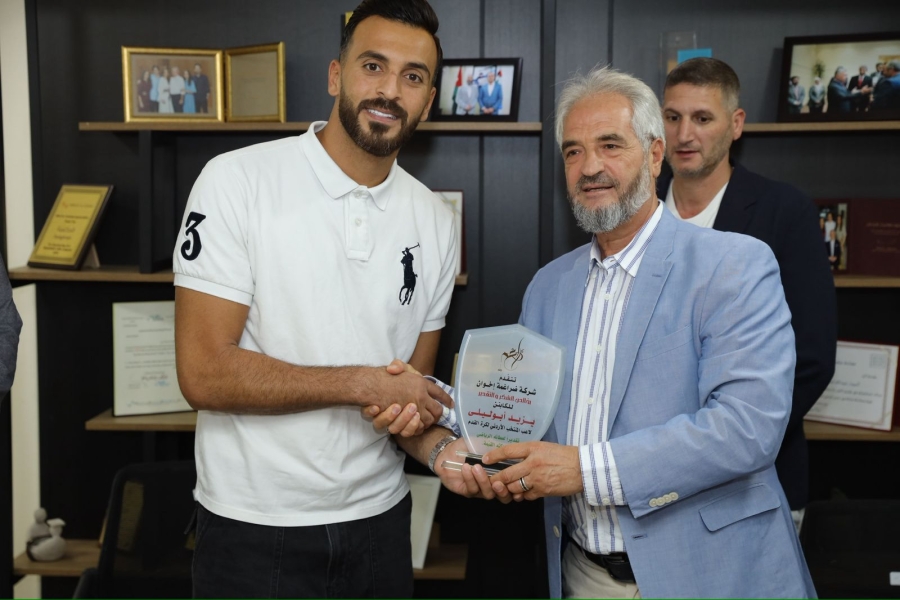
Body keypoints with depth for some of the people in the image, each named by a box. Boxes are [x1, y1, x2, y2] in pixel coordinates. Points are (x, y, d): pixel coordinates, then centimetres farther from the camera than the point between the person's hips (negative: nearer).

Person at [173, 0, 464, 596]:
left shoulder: (435, 221, 2)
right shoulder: (238, 181, -13)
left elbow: (414, 385, 6)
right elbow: (205, 373, -17)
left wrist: (439, 446, -14)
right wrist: (365, 384, -18)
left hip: (378, 516, 4)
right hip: (253, 527, -4)